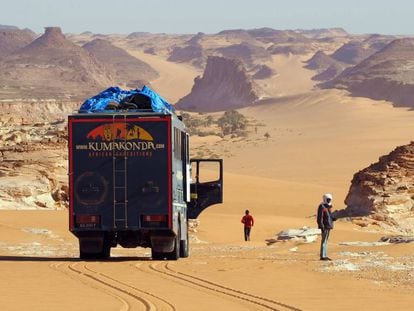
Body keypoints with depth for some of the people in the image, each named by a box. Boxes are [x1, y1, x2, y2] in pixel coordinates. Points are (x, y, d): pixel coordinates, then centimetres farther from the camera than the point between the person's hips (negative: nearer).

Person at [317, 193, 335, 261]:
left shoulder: (327, 207, 16)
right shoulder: (322, 207, -12)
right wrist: (321, 226, -23)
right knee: (324, 240, -10)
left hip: (328, 226, 10)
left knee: (326, 240, 11)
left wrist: (333, 219, 6)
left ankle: (325, 255, 15)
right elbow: (320, 217, -18)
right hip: (325, 226, -10)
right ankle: (322, 256, -10)